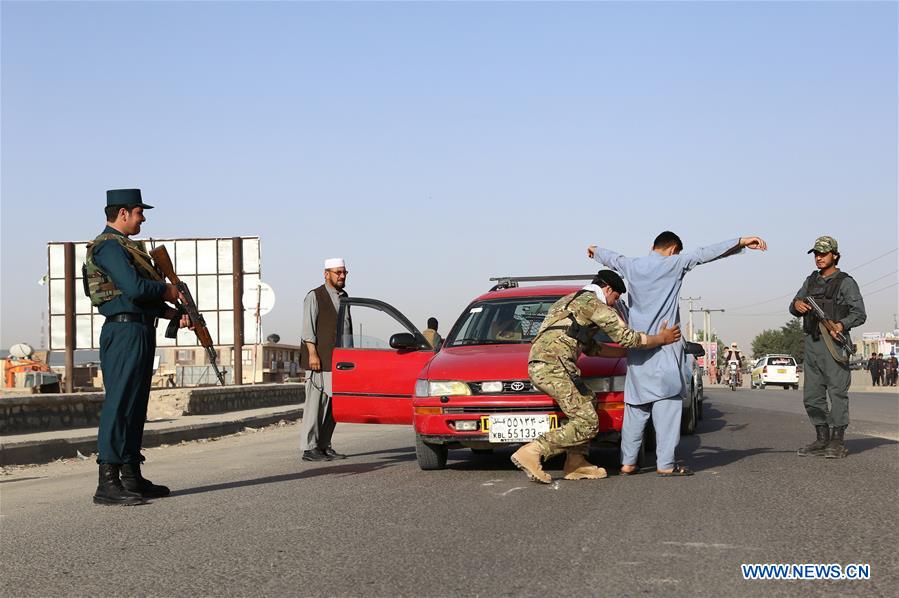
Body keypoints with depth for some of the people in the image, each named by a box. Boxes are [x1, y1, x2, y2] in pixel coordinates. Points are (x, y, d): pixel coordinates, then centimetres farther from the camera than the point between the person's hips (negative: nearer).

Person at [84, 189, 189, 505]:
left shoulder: (125, 247, 21)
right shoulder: (108, 246, -11)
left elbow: (144, 297, 24)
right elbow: (134, 288, -23)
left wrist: (174, 314, 11)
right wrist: (168, 290, -6)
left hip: (140, 333, 11)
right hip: (125, 332, -11)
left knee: (135, 407, 12)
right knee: (119, 405, -11)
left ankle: (132, 478, 18)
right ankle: (108, 483, -12)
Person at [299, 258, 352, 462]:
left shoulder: (344, 297, 19)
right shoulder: (314, 297, -3)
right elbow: (308, 328, -9)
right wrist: (312, 353, -18)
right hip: (320, 359, -7)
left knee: (333, 404, 6)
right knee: (315, 403, -8)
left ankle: (324, 445, 12)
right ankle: (309, 448, -8)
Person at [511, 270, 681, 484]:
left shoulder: (569, 301, 32)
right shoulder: (594, 304, 1)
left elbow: (592, 348, 36)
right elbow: (626, 337, -3)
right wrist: (661, 339, 11)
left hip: (537, 366, 10)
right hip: (554, 366, -10)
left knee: (588, 400, 23)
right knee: (587, 423, -9)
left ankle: (576, 462, 15)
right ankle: (531, 453, -17)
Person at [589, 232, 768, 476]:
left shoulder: (632, 266, 12)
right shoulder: (672, 263, -5)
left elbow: (612, 258, 32)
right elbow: (705, 254, -12)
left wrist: (595, 251, 53)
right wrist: (741, 242, -16)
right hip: (663, 346, -6)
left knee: (636, 406, 10)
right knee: (667, 404, -6)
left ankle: (627, 462, 8)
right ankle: (665, 463, -10)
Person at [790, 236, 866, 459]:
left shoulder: (846, 282, -1)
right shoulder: (811, 281, 18)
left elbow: (859, 313, -8)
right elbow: (794, 309, 18)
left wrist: (842, 324, -27)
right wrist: (796, 304, -6)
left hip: (834, 342, -7)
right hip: (812, 342, 7)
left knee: (837, 392, -8)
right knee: (812, 394, 7)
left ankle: (837, 442, -6)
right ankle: (822, 439, 14)